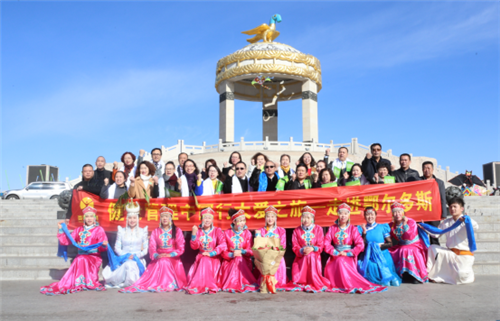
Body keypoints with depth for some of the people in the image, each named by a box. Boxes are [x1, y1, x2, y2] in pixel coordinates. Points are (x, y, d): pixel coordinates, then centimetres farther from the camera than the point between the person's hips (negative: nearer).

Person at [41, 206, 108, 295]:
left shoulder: (99, 230, 7)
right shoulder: (79, 230, 19)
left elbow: (102, 248, -2)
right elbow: (66, 241, 14)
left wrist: (104, 245, -25)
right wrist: (61, 229, 9)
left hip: (94, 257, -3)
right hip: (80, 256, 3)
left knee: (81, 260, -33)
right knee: (79, 259, -31)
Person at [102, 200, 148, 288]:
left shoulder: (142, 231, 10)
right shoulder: (121, 231, 13)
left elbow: (145, 249, 7)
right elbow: (117, 248, 7)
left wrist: (136, 255, -10)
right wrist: (125, 255, -10)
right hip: (123, 259, 0)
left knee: (129, 265, -34)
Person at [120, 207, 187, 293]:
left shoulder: (177, 231, 7)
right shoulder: (155, 232, 14)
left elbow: (180, 248, 0)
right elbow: (152, 247, 4)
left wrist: (170, 255, -14)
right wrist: (157, 255, -16)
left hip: (173, 259, -2)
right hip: (158, 259, 2)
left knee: (165, 262, -32)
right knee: (161, 262, -30)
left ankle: (171, 285, -24)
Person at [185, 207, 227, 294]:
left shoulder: (217, 231, -5)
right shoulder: (198, 230, 4)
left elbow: (223, 245, -18)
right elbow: (194, 247, -4)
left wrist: (210, 253, -21)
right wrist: (194, 234, -17)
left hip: (214, 258, -3)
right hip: (201, 257, 3)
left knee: (205, 261, -33)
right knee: (191, 274, -19)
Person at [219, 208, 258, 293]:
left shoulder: (247, 233, 5)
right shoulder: (227, 233, 3)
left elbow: (251, 251, 0)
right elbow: (223, 252, 0)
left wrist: (241, 252, -19)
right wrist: (232, 254, -20)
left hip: (244, 262, 1)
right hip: (230, 262, -1)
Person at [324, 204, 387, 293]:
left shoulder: (352, 229, 2)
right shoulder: (332, 228, 8)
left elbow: (360, 245, -8)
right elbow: (326, 243, 0)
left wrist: (348, 254, -13)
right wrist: (336, 252, -13)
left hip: (348, 256, -2)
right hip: (335, 257, 2)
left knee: (341, 262, -35)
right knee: (329, 269, -27)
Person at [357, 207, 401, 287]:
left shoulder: (382, 227, 5)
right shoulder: (361, 229, 8)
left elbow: (390, 243, 3)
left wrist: (380, 246, -13)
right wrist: (364, 232, -11)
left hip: (383, 256, -1)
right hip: (368, 257, 1)